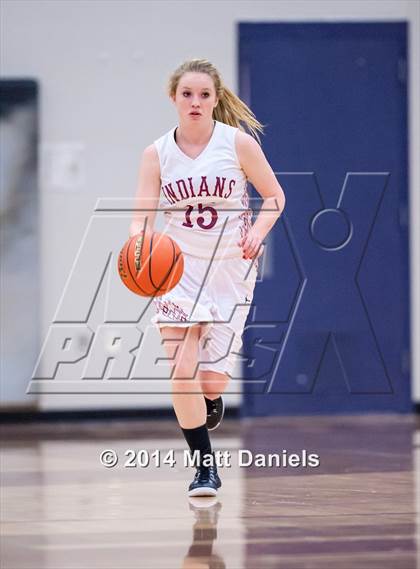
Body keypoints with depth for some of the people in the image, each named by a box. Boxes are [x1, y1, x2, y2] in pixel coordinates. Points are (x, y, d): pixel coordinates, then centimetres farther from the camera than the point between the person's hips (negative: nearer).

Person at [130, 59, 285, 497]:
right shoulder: (156, 153, -4)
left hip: (230, 268, -1)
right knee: (182, 372, -12)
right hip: (178, 267, 1)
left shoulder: (239, 142, -8)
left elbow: (274, 196, 2)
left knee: (211, 379, -4)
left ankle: (213, 396, 36)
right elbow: (141, 218, -7)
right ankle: (205, 467, 4)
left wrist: (258, 231, -16)